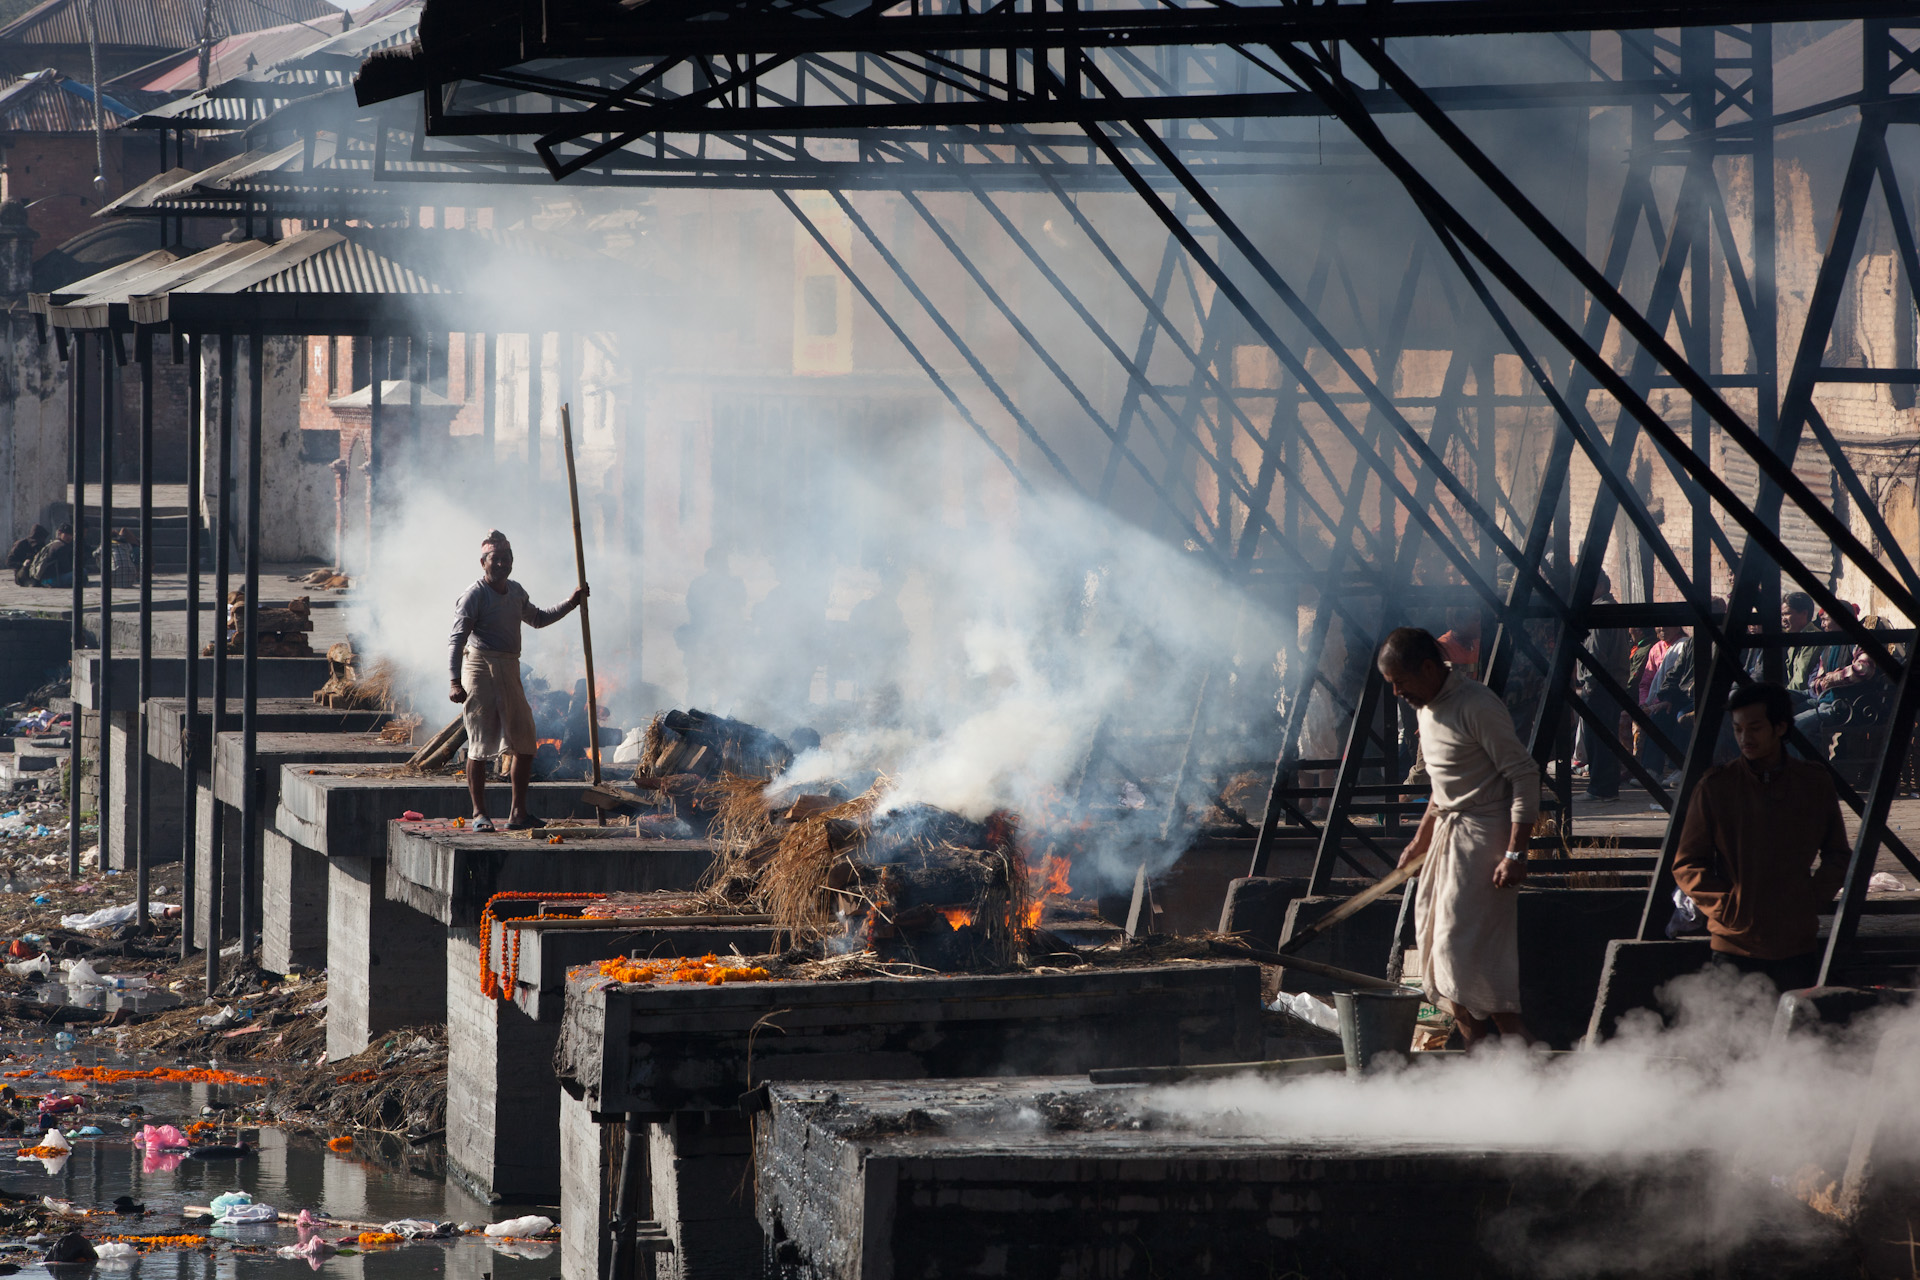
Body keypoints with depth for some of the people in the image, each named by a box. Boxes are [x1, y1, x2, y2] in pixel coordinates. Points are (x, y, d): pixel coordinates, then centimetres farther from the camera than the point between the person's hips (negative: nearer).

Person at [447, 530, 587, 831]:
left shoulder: (516, 592, 14)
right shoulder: (474, 595, -9)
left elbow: (537, 619, 35)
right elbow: (456, 639, -15)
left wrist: (569, 605, 25)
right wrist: (455, 682, -24)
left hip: (510, 671, 7)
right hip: (480, 668, -7)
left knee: (525, 743, 8)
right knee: (480, 746, -5)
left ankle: (518, 813, 16)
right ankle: (479, 814, 1)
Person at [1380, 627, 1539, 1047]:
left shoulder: (1477, 706, -17)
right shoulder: (1427, 709, 12)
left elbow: (1525, 776, -18)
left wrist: (1515, 853, -23)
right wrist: (1420, 841, 26)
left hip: (1483, 839, -10)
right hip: (1447, 835, 10)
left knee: (1465, 953, -13)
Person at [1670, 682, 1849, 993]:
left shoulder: (1815, 783, 7)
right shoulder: (1715, 787, 1)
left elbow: (1837, 854, 18)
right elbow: (1686, 866, 5)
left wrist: (1813, 899, 3)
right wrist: (1726, 908, -6)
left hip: (1797, 943, 2)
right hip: (1735, 943, -2)